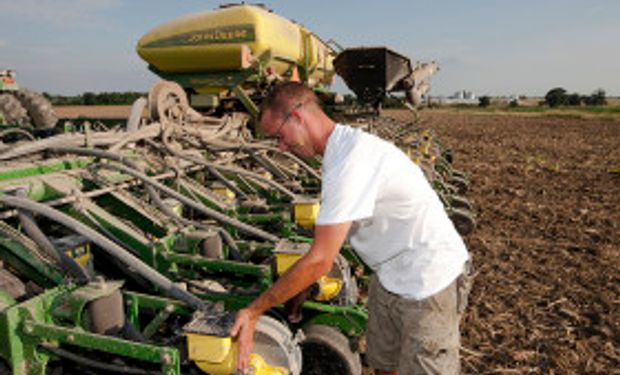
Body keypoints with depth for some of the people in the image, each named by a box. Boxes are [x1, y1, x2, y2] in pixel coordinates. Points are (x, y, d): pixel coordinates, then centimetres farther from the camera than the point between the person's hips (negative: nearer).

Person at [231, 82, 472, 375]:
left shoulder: (349, 162, -29)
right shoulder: (347, 145, 3)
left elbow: (319, 262, -27)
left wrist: (253, 311, -18)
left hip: (428, 281, -9)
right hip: (390, 276, 9)